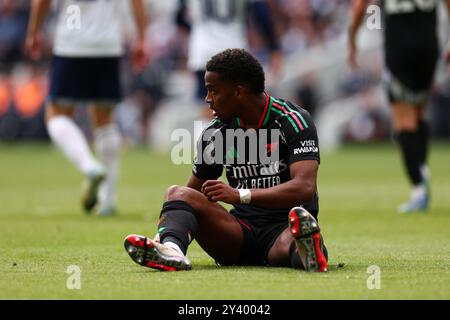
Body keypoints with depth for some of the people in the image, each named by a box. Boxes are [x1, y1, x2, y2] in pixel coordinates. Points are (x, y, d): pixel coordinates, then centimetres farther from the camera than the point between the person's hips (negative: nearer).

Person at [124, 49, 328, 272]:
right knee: (177, 193, -21)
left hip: (283, 229, -4)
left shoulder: (292, 121, -7)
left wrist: (240, 195, -30)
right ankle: (170, 248, -51)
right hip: (243, 230, 4)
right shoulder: (215, 133, 8)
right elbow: (193, 190, 17)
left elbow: (305, 187, -21)